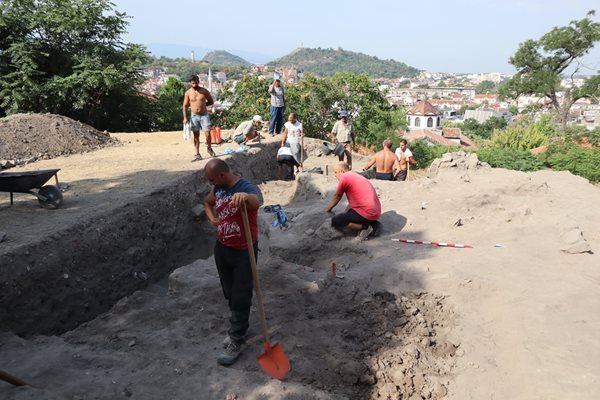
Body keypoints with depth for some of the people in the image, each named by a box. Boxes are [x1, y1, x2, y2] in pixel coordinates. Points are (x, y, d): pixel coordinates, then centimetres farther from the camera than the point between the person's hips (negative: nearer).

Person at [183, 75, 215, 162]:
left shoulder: (204, 91, -4)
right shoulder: (188, 92, -1)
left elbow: (211, 102, 5)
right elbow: (185, 105, 4)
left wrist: (203, 105, -2)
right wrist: (185, 117, -3)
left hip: (204, 115, -1)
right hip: (194, 116, 1)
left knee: (207, 134, -9)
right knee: (196, 136, 6)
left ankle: (209, 148, 19)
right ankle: (197, 154, 12)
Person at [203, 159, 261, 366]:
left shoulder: (246, 187, -23)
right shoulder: (218, 189, 1)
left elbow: (256, 202, -48)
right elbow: (208, 203, 24)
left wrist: (245, 197, -70)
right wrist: (213, 219, 5)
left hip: (243, 252, -7)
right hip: (222, 248, 7)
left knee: (241, 298, 1)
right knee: (229, 293, 20)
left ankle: (236, 341, 14)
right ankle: (238, 326, 40)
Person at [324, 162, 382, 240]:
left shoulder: (344, 177, -7)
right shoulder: (357, 176, 20)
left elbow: (337, 197, 4)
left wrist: (327, 210, 18)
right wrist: (345, 213, 23)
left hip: (366, 213, -10)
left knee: (335, 221, -8)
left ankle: (365, 227, -8)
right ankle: (373, 224, 12)